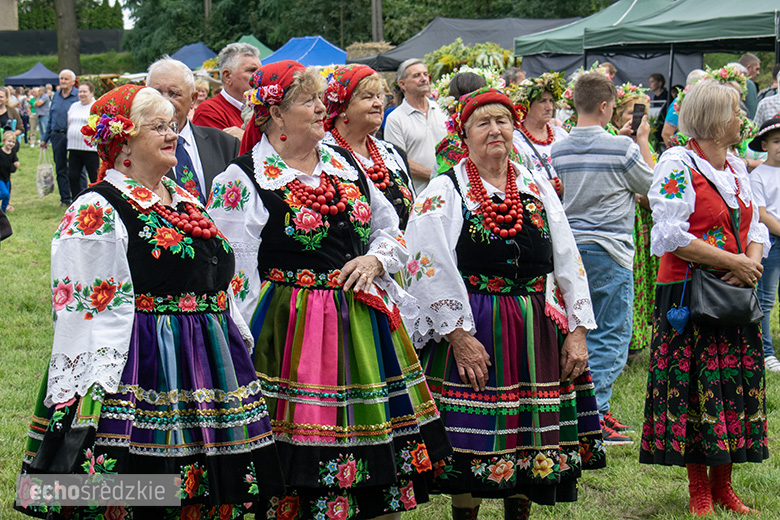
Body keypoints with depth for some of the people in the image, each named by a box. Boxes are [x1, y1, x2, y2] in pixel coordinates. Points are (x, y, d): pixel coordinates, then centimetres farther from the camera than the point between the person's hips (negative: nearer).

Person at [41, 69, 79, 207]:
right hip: (57, 137, 5)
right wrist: (45, 138, 16)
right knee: (61, 169, 8)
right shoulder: (55, 97, 13)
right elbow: (50, 118, 19)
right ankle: (65, 199, 17)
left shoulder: (78, 96, -4)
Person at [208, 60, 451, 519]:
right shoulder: (242, 180, -4)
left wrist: (376, 259, 0)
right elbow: (234, 275, -6)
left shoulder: (345, 163, 14)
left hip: (363, 322, 6)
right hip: (291, 327, -5)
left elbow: (392, 231, 22)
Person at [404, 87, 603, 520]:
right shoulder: (444, 191, -1)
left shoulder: (538, 188, 13)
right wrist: (459, 336, -16)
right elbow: (430, 268, -9)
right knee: (473, 446, -1)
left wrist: (577, 330, 3)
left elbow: (568, 262, 12)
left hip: (537, 330, 4)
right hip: (471, 333, -4)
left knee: (533, 439, 8)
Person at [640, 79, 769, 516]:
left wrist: (754, 261, -5)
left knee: (737, 386, 6)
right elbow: (672, 236, -16)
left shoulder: (736, 168, 15)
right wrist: (732, 262, -16)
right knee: (694, 389, -4)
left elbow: (755, 228, 17)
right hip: (689, 295, -7)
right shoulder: (678, 165, -8)